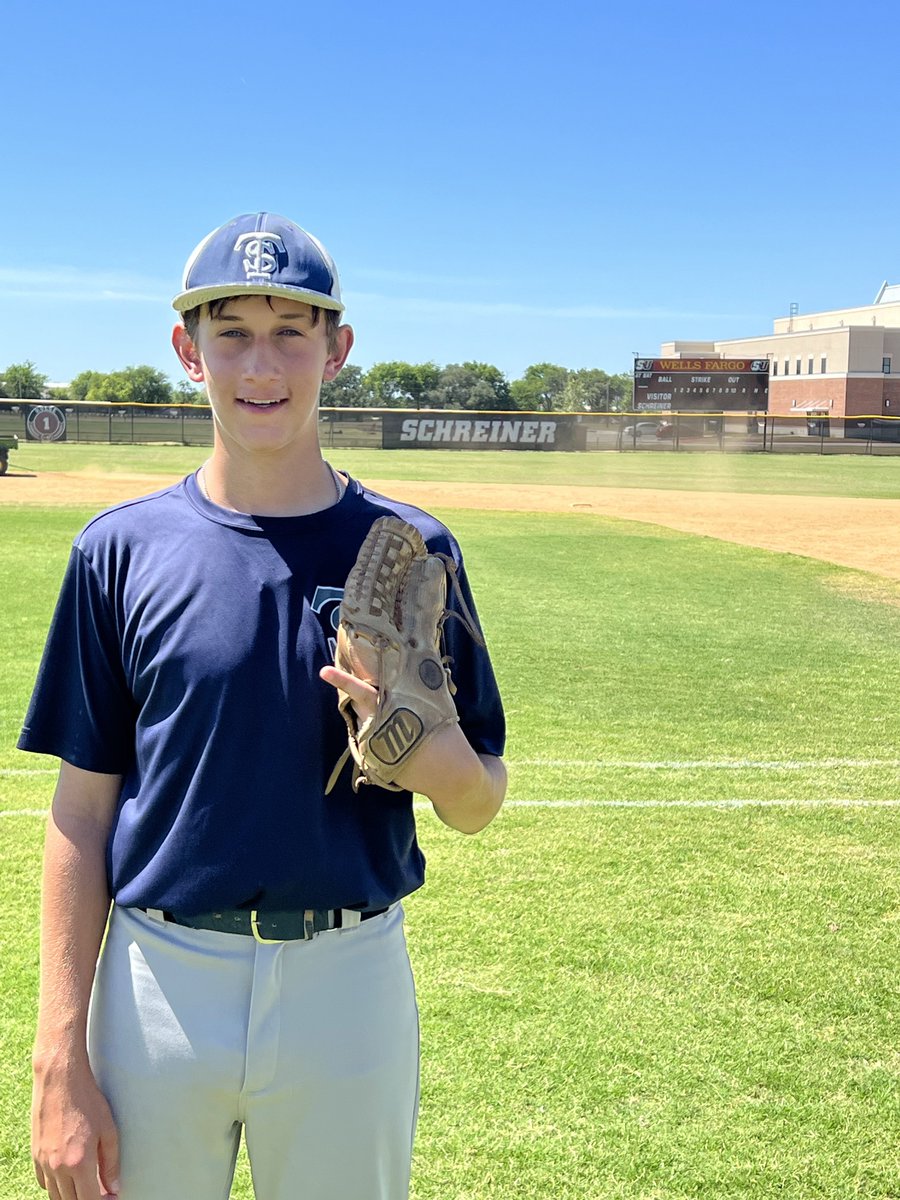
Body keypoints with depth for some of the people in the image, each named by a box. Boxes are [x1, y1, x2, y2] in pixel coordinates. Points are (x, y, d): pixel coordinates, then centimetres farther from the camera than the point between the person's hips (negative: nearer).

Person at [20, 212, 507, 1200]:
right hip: (157, 980, 0)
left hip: (350, 980, 1)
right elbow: (83, 810, 0)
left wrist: (434, 757, -20)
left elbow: (479, 806, 3)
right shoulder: (123, 549, -2)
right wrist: (60, 1061, -4)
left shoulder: (410, 550, -1)